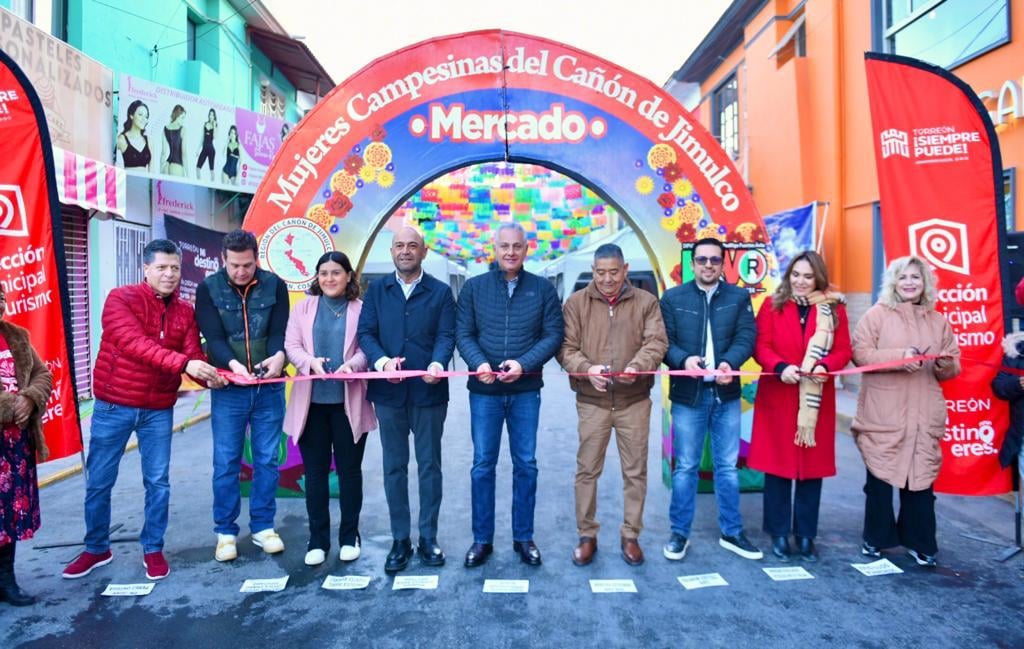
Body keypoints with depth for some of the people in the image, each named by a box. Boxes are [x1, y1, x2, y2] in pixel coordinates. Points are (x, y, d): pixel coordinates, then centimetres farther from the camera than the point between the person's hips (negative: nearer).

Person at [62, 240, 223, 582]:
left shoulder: (185, 311, 3)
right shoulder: (121, 299, -10)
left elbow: (194, 353, -5)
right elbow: (134, 343, -27)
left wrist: (208, 375, -29)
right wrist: (183, 362, -39)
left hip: (159, 410, 3)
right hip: (113, 406, -2)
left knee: (158, 481, 7)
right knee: (99, 481, 10)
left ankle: (153, 549, 23)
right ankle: (96, 549, 29)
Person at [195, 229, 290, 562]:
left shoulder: (275, 286, 0)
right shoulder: (208, 289, -2)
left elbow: (279, 331, -7)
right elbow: (213, 337, -11)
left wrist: (279, 356, -30)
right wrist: (232, 364, -31)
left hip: (269, 388, 1)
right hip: (228, 389, -1)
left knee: (267, 460, 9)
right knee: (226, 463, 6)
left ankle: (263, 526, 23)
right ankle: (226, 532, 20)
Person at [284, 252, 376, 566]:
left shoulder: (362, 309, 1)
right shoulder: (303, 308, 10)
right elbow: (291, 345, 2)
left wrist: (353, 364, -26)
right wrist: (311, 361, -18)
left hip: (349, 402, -2)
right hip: (312, 402, 2)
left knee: (349, 469, 8)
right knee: (315, 472, 8)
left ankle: (349, 537, 23)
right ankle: (318, 539, 20)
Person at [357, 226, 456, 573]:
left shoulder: (441, 291, 4)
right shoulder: (377, 290, 9)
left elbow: (446, 335, -5)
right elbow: (365, 333, 1)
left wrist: (438, 364, -25)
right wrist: (382, 360, -19)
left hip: (429, 391, -1)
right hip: (389, 391, 2)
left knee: (430, 466, 8)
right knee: (394, 467, 9)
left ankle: (428, 538, 22)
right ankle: (400, 540, 22)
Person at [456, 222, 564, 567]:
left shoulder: (543, 289, 3)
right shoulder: (474, 287, 4)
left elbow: (553, 334, -2)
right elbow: (463, 334, 1)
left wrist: (524, 363, -16)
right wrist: (478, 363, -18)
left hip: (526, 390, 0)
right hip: (484, 390, 0)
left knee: (525, 464, 8)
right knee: (482, 465, 6)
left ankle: (524, 537, 23)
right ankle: (482, 539, 20)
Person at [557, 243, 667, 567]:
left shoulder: (646, 302, 3)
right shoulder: (576, 302, 3)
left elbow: (657, 342, -7)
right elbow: (566, 347, -2)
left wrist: (637, 366, -26)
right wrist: (587, 369, -22)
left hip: (634, 401, 1)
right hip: (592, 401, 0)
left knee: (635, 471, 9)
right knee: (587, 470, 7)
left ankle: (630, 536, 25)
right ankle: (587, 536, 22)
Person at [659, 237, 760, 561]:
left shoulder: (739, 297, 6)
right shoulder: (673, 298, 3)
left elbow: (746, 336, -5)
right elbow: (663, 342, -3)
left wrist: (729, 362, -25)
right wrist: (684, 359, -24)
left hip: (726, 394, 2)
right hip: (688, 394, -1)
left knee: (728, 467, 12)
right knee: (685, 467, 7)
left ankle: (732, 533, 26)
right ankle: (679, 533, 20)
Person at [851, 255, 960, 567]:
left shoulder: (938, 321, 11)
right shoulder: (877, 314, 0)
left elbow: (953, 365, 14)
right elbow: (859, 352, -8)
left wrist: (946, 364, -9)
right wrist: (898, 356, -20)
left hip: (924, 414, 3)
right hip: (882, 413, -3)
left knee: (921, 476, 5)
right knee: (880, 475, 6)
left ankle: (919, 542, 21)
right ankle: (876, 537, 22)